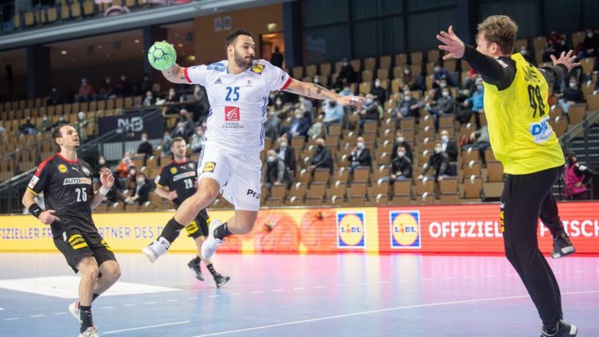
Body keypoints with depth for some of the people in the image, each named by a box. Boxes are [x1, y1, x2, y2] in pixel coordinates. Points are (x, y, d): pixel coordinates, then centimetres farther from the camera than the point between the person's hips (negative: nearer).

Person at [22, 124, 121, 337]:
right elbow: (27, 197, 1)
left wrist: (104, 189, 7)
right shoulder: (50, 165, -1)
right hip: (65, 228, -7)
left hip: (88, 228, 7)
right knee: (90, 269, -26)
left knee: (113, 271, -3)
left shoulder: (85, 167, 18)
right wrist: (39, 213, -18)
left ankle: (81, 306, 21)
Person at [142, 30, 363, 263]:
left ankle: (218, 232, 39)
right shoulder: (211, 72, 0)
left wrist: (338, 98, -6)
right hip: (218, 147, -1)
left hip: (248, 156, 2)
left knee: (245, 225, 3)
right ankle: (162, 242, -22)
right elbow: (175, 75, 13)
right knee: (206, 193, -33)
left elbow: (302, 87, 0)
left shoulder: (265, 72, -4)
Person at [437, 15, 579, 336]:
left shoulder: (507, 68, -12)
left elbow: (494, 69, -38)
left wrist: (465, 52, -57)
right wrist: (560, 68, 61)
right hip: (551, 161, 8)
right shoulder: (531, 72, 12)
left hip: (525, 168, -8)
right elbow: (549, 76, 37)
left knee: (519, 249, -7)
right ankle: (559, 236, 57)